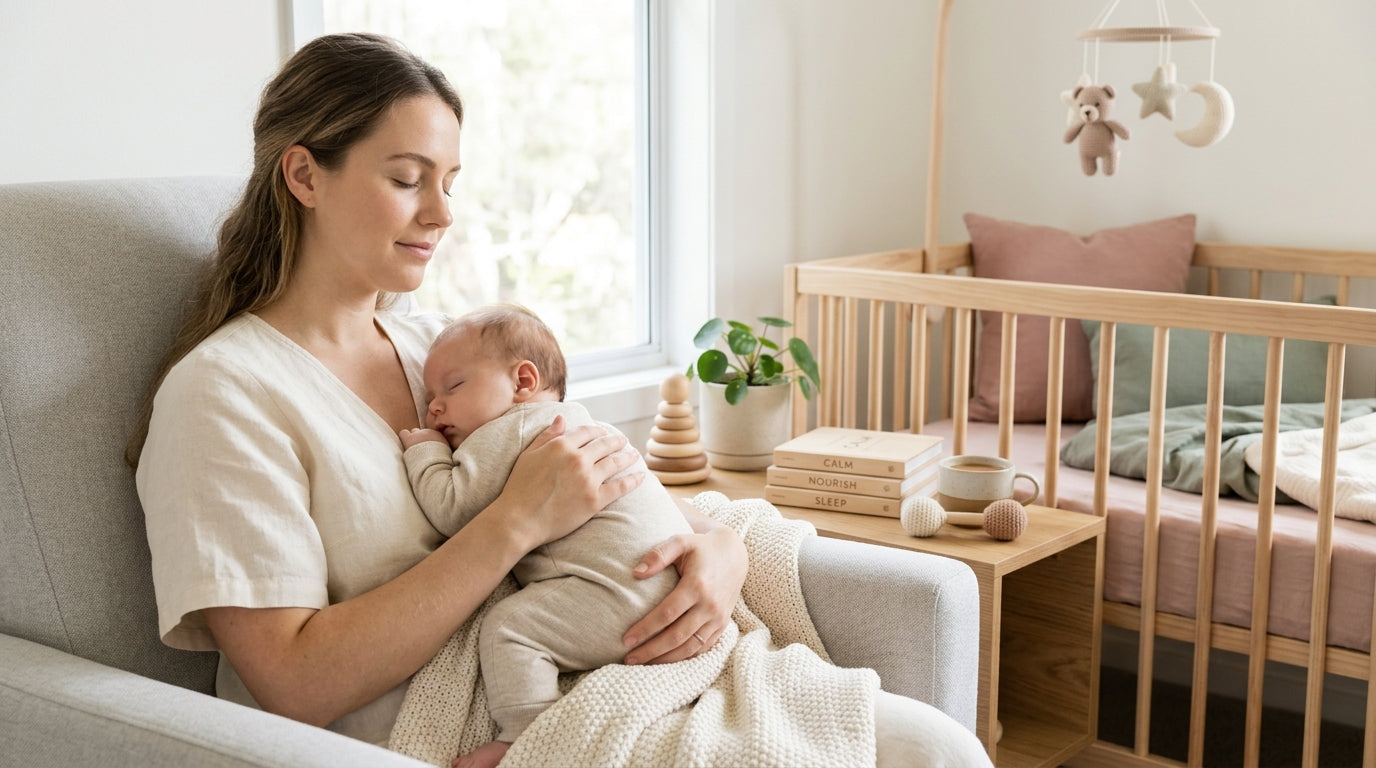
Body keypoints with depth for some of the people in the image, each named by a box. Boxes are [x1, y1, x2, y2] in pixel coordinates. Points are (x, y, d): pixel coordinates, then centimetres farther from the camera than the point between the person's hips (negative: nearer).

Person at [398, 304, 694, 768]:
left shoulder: (506, 429, -2)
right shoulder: (573, 421, 28)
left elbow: (452, 512, -6)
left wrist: (424, 452, 8)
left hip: (620, 588, -10)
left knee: (507, 626, -14)